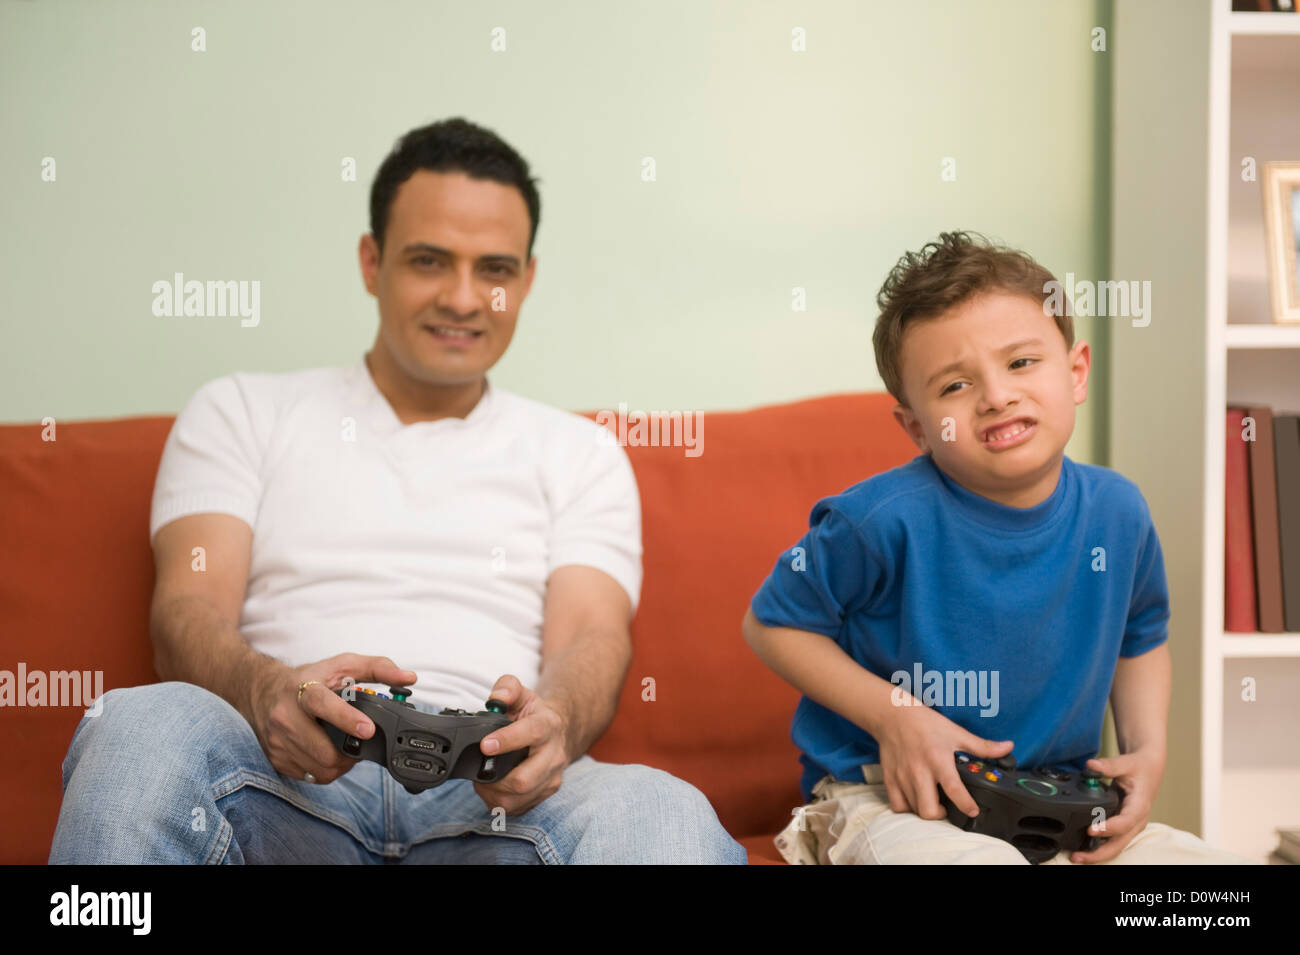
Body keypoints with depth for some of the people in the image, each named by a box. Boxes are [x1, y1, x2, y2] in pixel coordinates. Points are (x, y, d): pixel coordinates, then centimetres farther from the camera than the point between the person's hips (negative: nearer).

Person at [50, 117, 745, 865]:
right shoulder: (241, 413, 20)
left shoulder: (582, 455, 22)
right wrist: (271, 691, -20)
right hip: (288, 773, 1)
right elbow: (190, 612, 6)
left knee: (663, 813, -36)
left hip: (491, 788, 0)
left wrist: (553, 721, -21)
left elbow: (592, 638, 7)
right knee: (143, 726, -35)